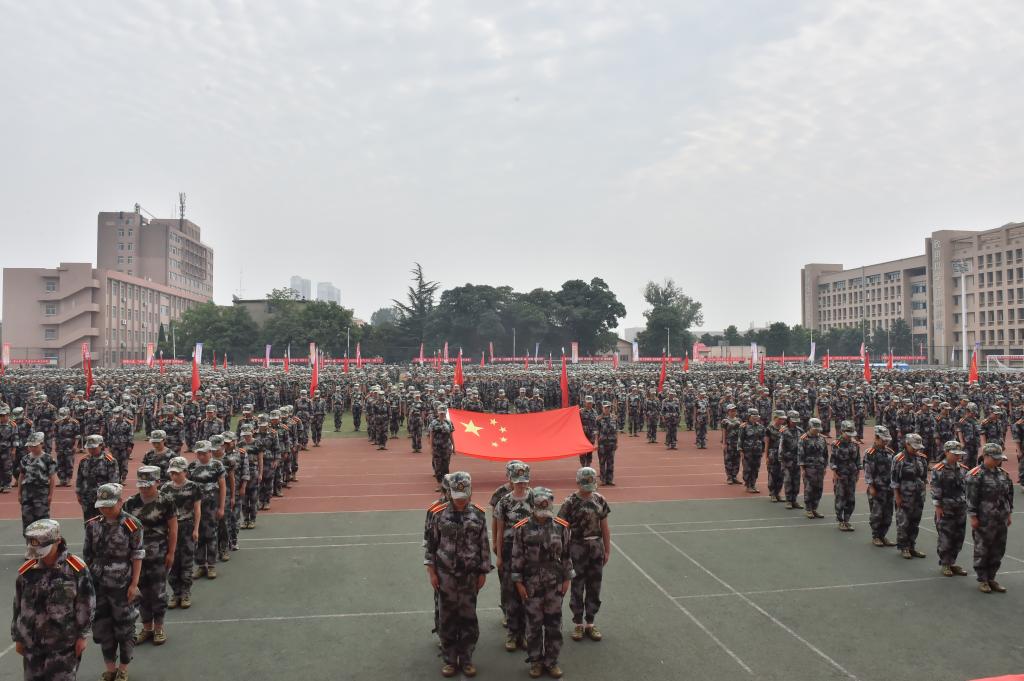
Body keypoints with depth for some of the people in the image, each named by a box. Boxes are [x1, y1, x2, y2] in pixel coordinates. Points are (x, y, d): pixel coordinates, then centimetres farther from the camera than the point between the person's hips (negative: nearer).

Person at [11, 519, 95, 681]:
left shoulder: (76, 569, -13)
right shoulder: (26, 571, -2)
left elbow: (86, 605, -8)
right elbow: (18, 606, 8)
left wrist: (83, 635, -7)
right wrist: (18, 638, 12)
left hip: (65, 643, -4)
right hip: (32, 642, 4)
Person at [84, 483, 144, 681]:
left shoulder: (131, 525, -13)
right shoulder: (93, 525, 1)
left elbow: (137, 557, -10)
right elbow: (87, 555, 9)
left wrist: (134, 584, -11)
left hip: (121, 586, -4)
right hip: (98, 585, 4)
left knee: (124, 627, 8)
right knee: (102, 626, 13)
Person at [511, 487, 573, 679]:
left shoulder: (561, 526, -3)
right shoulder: (522, 528, -9)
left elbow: (566, 555, 4)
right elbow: (517, 557, -5)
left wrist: (567, 579, 3)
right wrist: (518, 582, -6)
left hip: (555, 582, 2)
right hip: (531, 582, -2)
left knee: (554, 623, 9)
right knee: (534, 623, 9)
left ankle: (551, 661, 24)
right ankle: (535, 661, 25)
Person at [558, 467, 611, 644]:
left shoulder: (599, 500, 1)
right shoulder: (570, 502, -11)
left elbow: (604, 528, 8)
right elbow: (564, 530, -7)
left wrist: (607, 550, 8)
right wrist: (565, 554, -7)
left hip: (596, 547, 4)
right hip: (578, 548, -4)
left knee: (594, 587, 11)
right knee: (577, 588, 7)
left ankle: (590, 623, 25)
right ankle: (578, 624, 21)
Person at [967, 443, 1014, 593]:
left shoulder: (1003, 474, 10)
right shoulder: (976, 475, -12)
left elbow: (1009, 494, 18)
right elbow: (971, 498, -13)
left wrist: (1009, 513, 15)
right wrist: (973, 517, -15)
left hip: (1001, 520, 7)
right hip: (984, 521, -7)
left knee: (998, 551, 13)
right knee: (982, 551, 3)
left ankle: (991, 578, 25)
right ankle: (982, 580, 14)